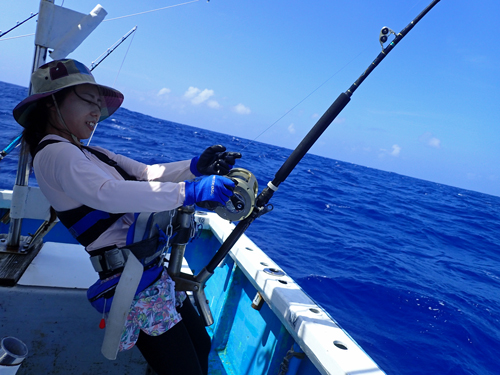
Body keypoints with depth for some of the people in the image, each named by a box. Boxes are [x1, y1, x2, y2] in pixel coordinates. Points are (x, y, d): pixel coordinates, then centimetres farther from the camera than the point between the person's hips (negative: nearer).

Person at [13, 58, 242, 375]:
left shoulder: (90, 154, 18)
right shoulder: (54, 153, -11)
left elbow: (147, 173, 9)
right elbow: (108, 193, -28)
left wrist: (195, 167, -8)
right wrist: (188, 191, -31)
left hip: (156, 270, 10)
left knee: (201, 346, 18)